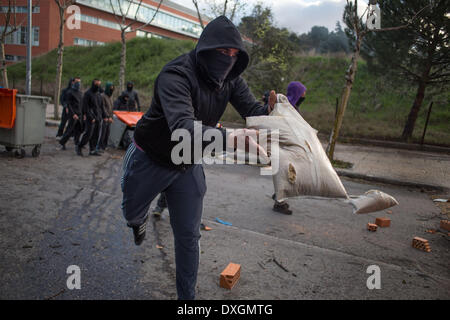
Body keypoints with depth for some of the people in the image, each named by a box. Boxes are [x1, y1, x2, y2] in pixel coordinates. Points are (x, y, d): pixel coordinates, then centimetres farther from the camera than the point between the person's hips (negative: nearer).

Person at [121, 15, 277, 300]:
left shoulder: (231, 79, -11)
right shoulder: (176, 74, -31)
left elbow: (252, 110, -14)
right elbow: (182, 126, -47)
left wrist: (270, 112, -38)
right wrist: (228, 138, -64)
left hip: (188, 166, 4)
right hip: (150, 160, -3)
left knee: (189, 236, 7)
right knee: (132, 213, 22)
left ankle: (187, 295, 27)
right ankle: (140, 219, 61)